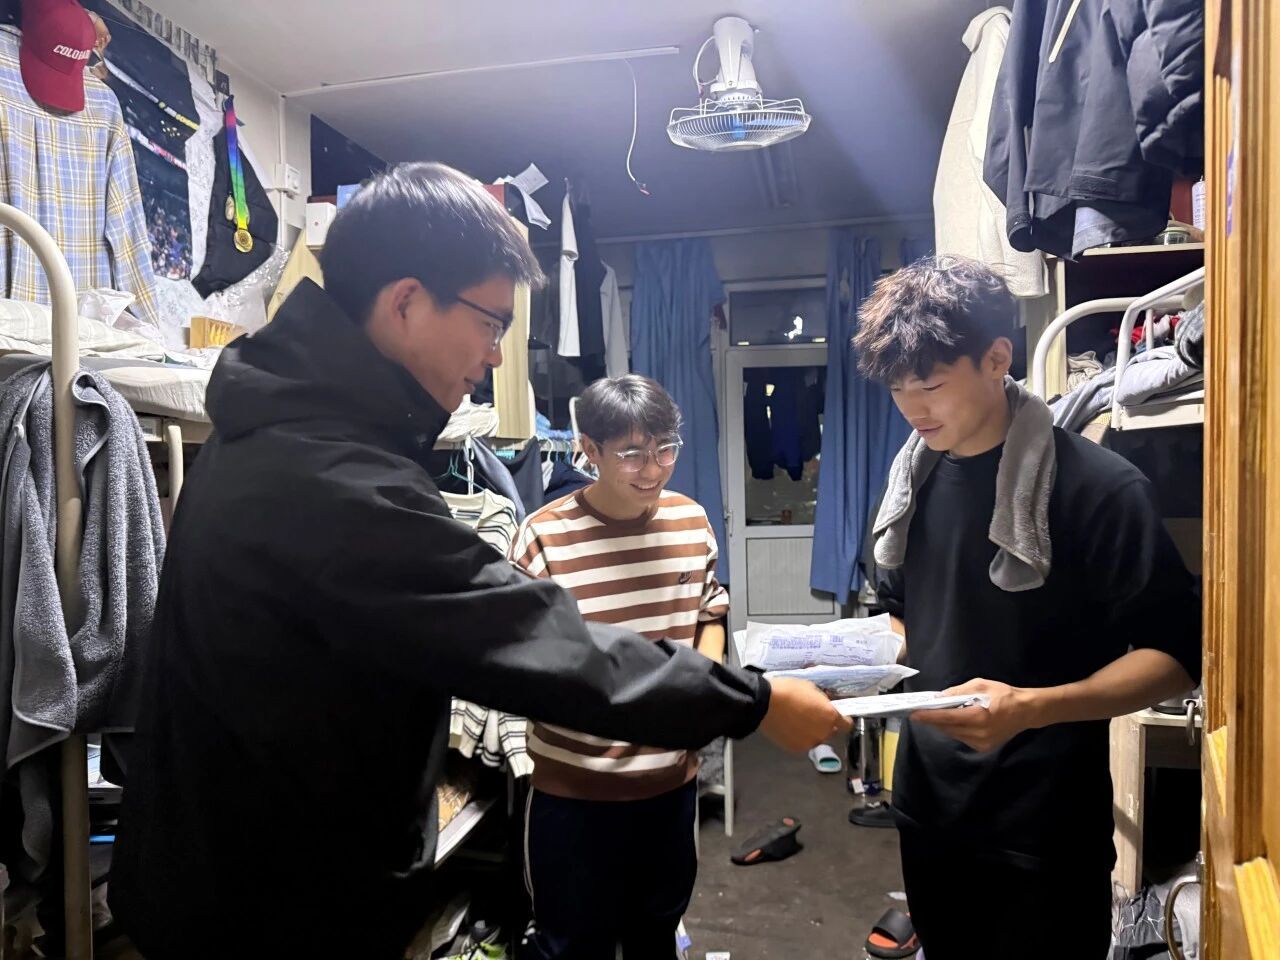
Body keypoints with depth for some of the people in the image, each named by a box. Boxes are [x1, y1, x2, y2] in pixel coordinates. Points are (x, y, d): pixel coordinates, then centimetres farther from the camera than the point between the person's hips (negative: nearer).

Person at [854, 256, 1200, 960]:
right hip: (927, 802, 6)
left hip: (1045, 820, -5)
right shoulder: (912, 481, 3)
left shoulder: (1099, 486, -16)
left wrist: (1032, 707, -30)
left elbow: (1174, 654, -15)